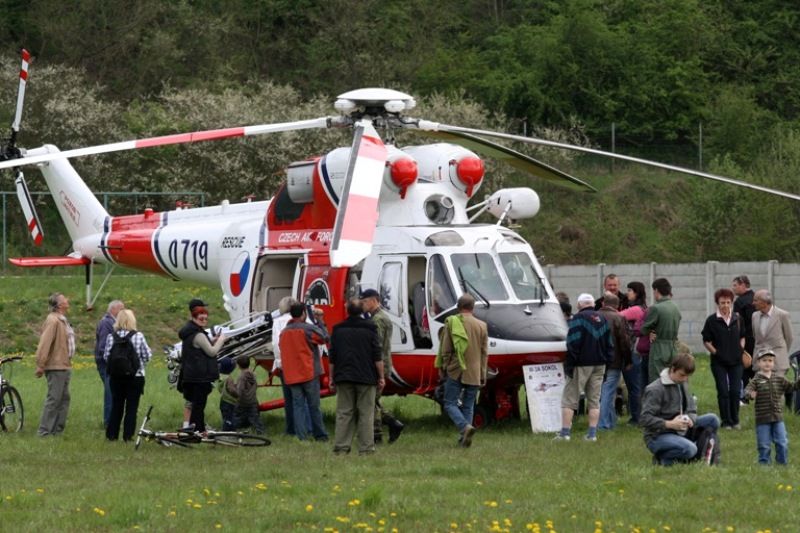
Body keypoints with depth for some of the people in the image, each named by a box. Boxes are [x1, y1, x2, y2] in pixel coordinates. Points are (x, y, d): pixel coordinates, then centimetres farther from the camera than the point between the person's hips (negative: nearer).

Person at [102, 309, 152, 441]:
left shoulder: (111, 336, -6)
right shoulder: (138, 336, -10)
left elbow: (106, 357, -4)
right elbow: (147, 356, -7)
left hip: (116, 378, 2)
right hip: (135, 377, -2)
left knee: (116, 406, 13)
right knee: (132, 407, 4)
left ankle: (112, 434, 15)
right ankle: (128, 435, 1)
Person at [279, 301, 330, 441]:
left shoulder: (284, 332, 9)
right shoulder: (309, 329, -10)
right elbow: (324, 337, 0)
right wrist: (320, 321, 10)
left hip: (292, 376, 4)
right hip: (309, 373, -4)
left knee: (297, 406, 2)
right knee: (314, 406, 4)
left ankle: (301, 437, -5)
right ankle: (320, 435, 10)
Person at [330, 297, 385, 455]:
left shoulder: (338, 330, 5)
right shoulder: (370, 328, -2)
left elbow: (332, 357, 7)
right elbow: (377, 356, -4)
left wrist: (332, 377, 15)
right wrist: (381, 377, 2)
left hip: (344, 377, 2)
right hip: (366, 377, -2)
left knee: (343, 413, 4)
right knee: (366, 414, 0)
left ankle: (341, 447, -1)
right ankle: (366, 448, -3)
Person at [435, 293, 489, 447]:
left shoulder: (451, 322, -3)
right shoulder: (482, 326, 5)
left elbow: (445, 349, -4)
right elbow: (484, 352, 7)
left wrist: (442, 367, 8)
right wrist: (483, 374, 13)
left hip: (455, 371, -3)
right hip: (474, 373, 3)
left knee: (450, 404, 1)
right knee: (468, 406, 10)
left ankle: (465, 426, -22)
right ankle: (464, 438, 5)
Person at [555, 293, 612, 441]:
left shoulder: (578, 318, -10)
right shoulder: (602, 319, 13)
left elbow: (573, 343, -16)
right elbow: (609, 344, 17)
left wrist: (569, 364, -12)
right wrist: (606, 361, 20)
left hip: (582, 364, -6)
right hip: (599, 365, 6)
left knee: (569, 399, -2)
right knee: (594, 400, 9)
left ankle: (565, 432, -6)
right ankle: (592, 433, 5)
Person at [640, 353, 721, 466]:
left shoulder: (682, 384, 9)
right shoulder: (655, 389, -17)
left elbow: (692, 409, 13)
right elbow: (644, 419, -22)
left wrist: (690, 419, -12)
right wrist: (669, 424, -30)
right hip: (658, 437, -8)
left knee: (712, 419, -1)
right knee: (689, 449, -35)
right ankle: (662, 457, -9)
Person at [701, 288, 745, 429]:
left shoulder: (738, 319, 3)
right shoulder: (712, 320, -6)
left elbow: (742, 337, 16)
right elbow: (706, 341, -1)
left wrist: (741, 349, 2)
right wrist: (715, 352, -9)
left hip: (736, 361, 2)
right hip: (719, 362, -2)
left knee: (735, 391, 1)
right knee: (723, 392, -1)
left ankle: (735, 420, 14)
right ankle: (726, 421, 7)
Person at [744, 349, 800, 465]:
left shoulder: (779, 379, 6)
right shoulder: (756, 380, -7)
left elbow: (790, 387, 10)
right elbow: (747, 390, -20)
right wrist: (750, 394, -43)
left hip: (778, 417, 3)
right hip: (762, 419, -3)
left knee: (782, 443, 5)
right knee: (764, 445, 4)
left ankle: (783, 463, 18)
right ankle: (764, 463, 18)